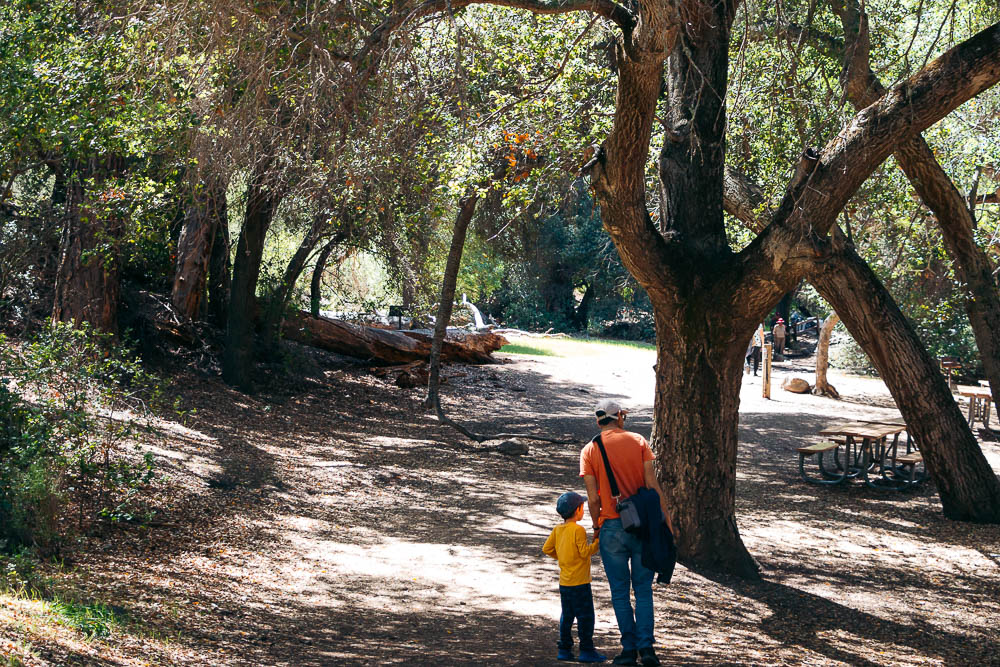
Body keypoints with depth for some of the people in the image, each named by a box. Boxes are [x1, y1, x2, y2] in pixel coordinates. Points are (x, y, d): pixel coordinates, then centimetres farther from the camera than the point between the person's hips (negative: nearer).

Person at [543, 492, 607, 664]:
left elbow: (547, 548, 10)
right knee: (585, 616, -2)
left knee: (567, 616, 14)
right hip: (579, 582, -8)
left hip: (564, 583, 8)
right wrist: (598, 542, -8)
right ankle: (587, 650, -1)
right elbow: (585, 552, -17)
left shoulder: (558, 529, 7)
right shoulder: (578, 530, -16)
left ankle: (564, 649, 15)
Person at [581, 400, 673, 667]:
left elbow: (593, 498, -5)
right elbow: (653, 485, -5)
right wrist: (666, 517, 1)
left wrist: (596, 525, 11)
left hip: (612, 527, -1)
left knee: (620, 592, 9)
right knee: (643, 589, 9)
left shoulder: (589, 451, -2)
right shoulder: (638, 441, -1)